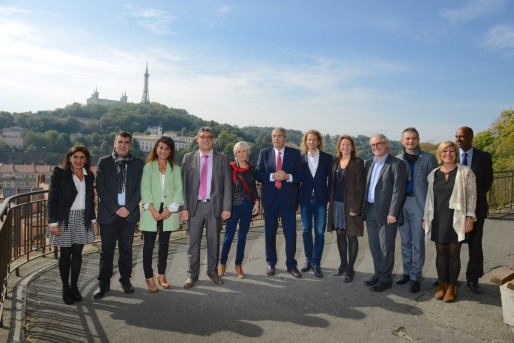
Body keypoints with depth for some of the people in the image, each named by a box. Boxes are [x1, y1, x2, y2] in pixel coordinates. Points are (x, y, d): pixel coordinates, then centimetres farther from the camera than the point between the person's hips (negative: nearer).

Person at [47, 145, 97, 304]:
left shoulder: (89, 175, 7)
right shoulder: (59, 173, -6)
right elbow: (52, 199, -8)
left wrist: (93, 219, 10)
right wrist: (53, 222, -13)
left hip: (82, 219, 4)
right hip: (65, 219, -4)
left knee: (77, 253, 7)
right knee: (65, 254, 5)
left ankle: (74, 287, 20)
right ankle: (66, 289, 18)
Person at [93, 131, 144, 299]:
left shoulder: (138, 163, 6)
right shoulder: (104, 162, 4)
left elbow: (140, 188, 1)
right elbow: (100, 187, -3)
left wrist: (128, 208, -10)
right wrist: (114, 208, -10)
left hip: (129, 213, 1)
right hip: (108, 213, -1)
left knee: (126, 249, 10)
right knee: (107, 250, 5)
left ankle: (125, 279, 24)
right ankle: (103, 283, 16)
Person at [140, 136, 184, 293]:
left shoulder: (175, 169, 7)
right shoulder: (148, 167, 3)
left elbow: (178, 190, 0)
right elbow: (145, 189, -5)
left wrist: (170, 209, -11)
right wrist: (153, 210, -14)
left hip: (168, 212, 2)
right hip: (151, 212, -2)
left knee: (164, 244, 11)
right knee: (149, 244, 1)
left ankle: (161, 274, 23)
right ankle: (149, 277, 9)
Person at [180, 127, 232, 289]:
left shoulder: (222, 159, 4)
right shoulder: (188, 158, 4)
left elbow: (227, 185, 1)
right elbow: (183, 184, 2)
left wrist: (226, 207, -5)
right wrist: (184, 207, -6)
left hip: (215, 205, 0)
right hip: (194, 205, 0)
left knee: (214, 241, 9)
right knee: (193, 242, 5)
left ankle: (213, 271, 25)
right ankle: (192, 274, 18)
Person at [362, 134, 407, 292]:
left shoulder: (396, 164, -8)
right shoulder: (369, 163, 12)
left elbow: (398, 190, -13)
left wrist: (392, 213, -16)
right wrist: (363, 207, 8)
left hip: (386, 212, -6)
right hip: (370, 210, 6)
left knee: (386, 247, 2)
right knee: (374, 246, 14)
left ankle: (385, 279, 15)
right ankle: (378, 274, 28)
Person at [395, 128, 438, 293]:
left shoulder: (428, 158, 0)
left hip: (419, 203, -3)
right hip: (401, 203, 3)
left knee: (418, 242, 1)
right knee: (405, 241, 12)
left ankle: (416, 277, 11)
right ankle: (407, 272, 26)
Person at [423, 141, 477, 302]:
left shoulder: (465, 172, -1)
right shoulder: (433, 174, 9)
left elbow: (471, 196, -2)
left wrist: (469, 218, -8)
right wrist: (426, 218, 10)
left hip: (456, 219, -3)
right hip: (437, 219, 3)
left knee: (453, 253, 2)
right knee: (441, 252, 7)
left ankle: (452, 287, 14)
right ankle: (442, 285, 18)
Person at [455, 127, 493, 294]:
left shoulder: (484, 157, 1)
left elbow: (488, 181, 4)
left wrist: (475, 196, -2)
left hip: (476, 206, 0)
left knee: (475, 244, 5)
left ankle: (473, 279, 17)